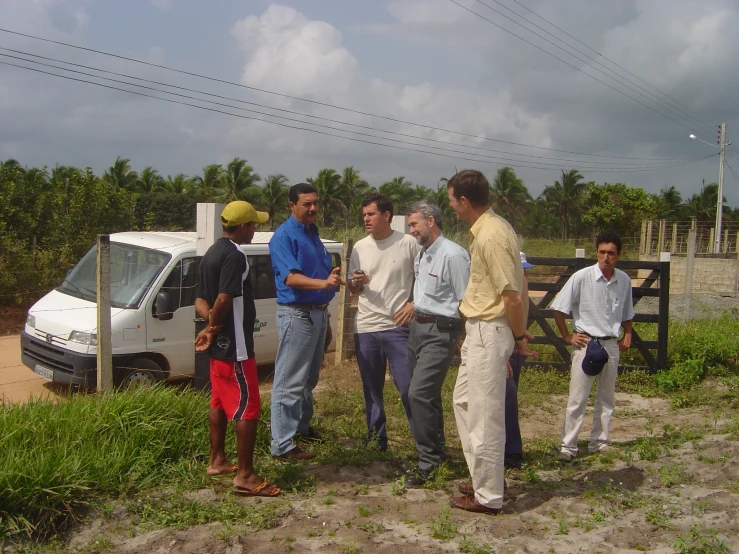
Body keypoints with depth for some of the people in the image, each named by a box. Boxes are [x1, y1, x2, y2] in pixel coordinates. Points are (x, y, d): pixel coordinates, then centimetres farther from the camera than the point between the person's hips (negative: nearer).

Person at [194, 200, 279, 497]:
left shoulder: (212, 253, 11)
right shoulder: (235, 256, -19)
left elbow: (200, 300, 11)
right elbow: (224, 299, -31)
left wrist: (210, 320, -7)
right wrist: (214, 325, -14)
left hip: (219, 346, 10)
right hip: (235, 346, -10)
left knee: (220, 401, 20)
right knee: (248, 408, -5)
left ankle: (217, 460, 31)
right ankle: (245, 476, -2)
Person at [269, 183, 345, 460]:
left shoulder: (313, 233, 15)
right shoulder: (284, 236, -12)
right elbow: (290, 277, -25)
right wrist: (324, 283, -41)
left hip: (318, 313, 9)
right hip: (296, 314, -9)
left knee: (309, 378, 20)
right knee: (290, 382, -6)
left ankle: (302, 425, 36)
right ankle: (283, 444, -1)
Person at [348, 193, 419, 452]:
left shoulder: (408, 243, -4)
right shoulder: (360, 247, 7)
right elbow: (353, 290, 14)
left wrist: (414, 304, -10)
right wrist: (356, 283, -8)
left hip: (398, 326, -4)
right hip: (366, 328, 4)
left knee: (409, 388, -3)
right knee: (371, 390, 13)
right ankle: (376, 439, 26)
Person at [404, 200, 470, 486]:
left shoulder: (453, 254, -15)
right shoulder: (422, 254, 13)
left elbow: (465, 302, -15)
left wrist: (460, 339, -12)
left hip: (439, 332, -9)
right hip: (417, 327, 9)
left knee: (419, 393, -14)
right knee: (427, 394, 16)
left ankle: (428, 461, -2)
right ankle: (436, 450, 32)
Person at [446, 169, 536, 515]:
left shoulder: (490, 236, -22)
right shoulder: (488, 228, 10)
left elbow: (513, 297, -22)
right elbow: (509, 288, 14)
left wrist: (519, 337, -9)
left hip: (489, 331, -11)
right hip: (479, 330, 11)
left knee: (484, 415, 0)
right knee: (464, 401, 19)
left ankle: (488, 496, 13)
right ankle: (486, 477, 31)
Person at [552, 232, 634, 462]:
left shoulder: (624, 280, 3)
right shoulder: (582, 277, -12)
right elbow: (559, 308, -7)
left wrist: (627, 334, 6)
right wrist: (567, 337, -6)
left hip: (611, 344, 5)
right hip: (586, 343, -4)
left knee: (606, 398, 13)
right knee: (577, 399, -4)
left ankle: (600, 442, 25)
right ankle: (568, 446, 3)